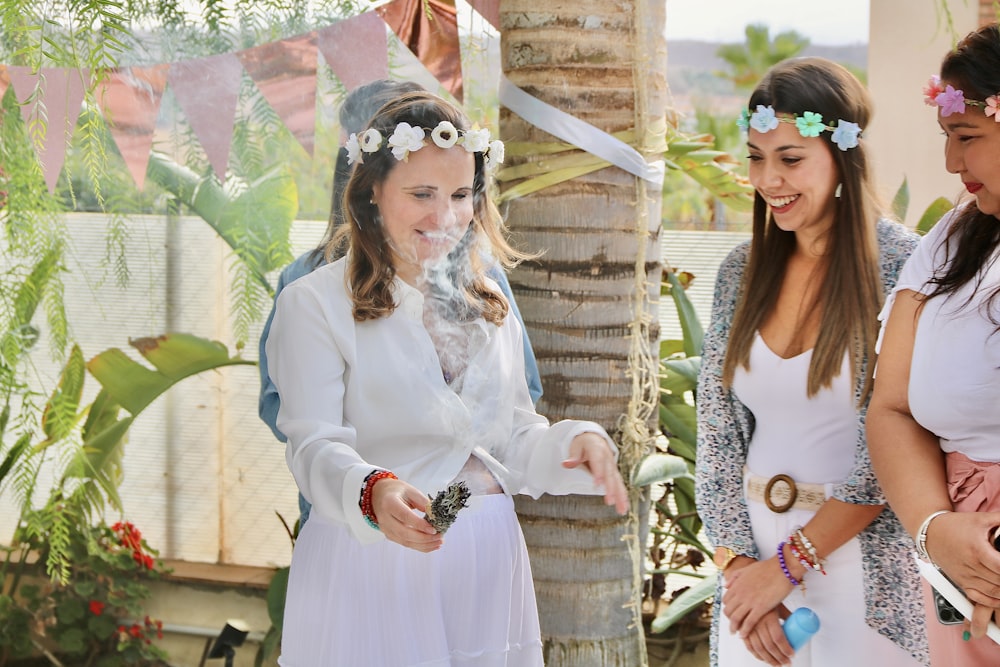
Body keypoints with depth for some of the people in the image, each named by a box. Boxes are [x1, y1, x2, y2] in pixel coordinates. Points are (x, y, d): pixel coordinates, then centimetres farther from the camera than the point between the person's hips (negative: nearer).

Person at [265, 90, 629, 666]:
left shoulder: (488, 304, 14)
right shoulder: (315, 304, -5)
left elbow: (514, 443, 12)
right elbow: (315, 445, -14)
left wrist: (577, 445, -9)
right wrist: (372, 493, -34)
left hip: (487, 566, 5)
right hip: (370, 569, -5)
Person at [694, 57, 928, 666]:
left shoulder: (902, 267, -12)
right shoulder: (743, 270, 4)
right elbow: (716, 428, 3)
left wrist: (789, 563, -14)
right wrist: (739, 564, -8)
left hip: (861, 560, -5)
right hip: (751, 546, 5)